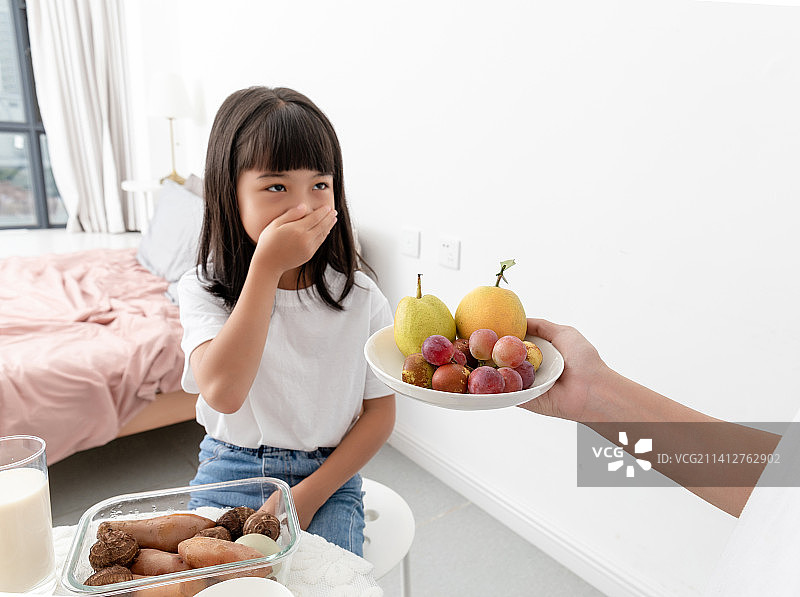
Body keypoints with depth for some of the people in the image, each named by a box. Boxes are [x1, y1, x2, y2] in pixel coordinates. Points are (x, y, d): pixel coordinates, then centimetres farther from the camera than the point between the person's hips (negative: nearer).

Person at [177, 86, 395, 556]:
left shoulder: (362, 298, -10)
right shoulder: (203, 291, -10)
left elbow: (380, 414, -4)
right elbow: (223, 393, -28)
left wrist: (307, 495, -12)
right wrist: (267, 267, -29)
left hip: (328, 477, 0)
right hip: (229, 469, 1)